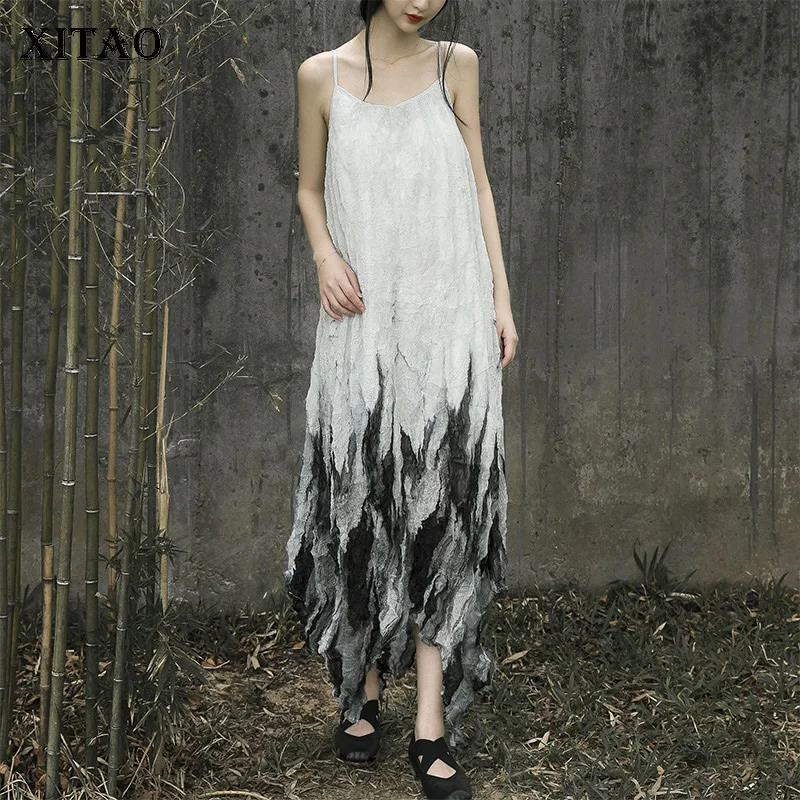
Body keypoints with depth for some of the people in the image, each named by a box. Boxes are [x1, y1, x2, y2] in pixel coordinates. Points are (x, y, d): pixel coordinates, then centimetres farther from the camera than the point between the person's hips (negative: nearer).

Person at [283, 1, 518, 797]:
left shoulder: (455, 64, 6)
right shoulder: (322, 75, 4)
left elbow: (477, 185, 10)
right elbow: (310, 189, 14)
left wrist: (501, 298, 5)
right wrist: (325, 256, -6)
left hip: (449, 317, 0)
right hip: (363, 322, 0)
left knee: (441, 504, -4)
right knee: (360, 500, 3)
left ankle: (432, 725, -4)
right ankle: (363, 688, 20)